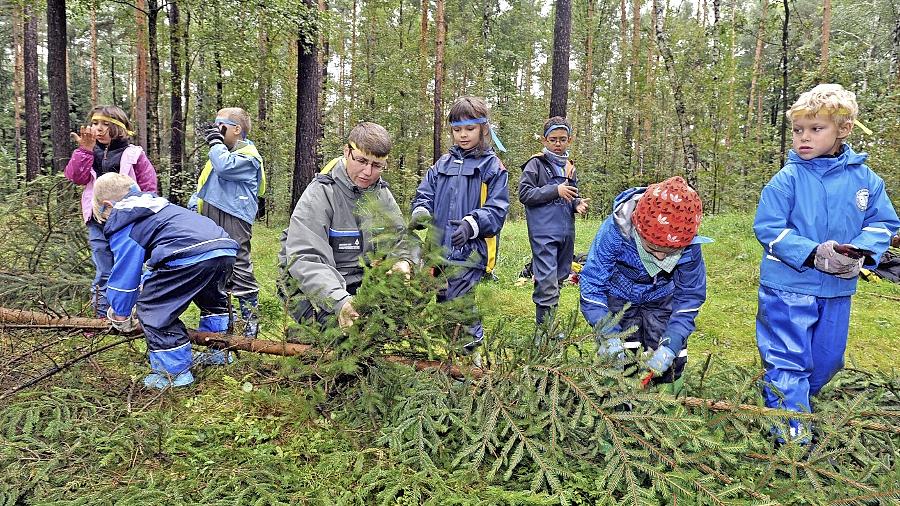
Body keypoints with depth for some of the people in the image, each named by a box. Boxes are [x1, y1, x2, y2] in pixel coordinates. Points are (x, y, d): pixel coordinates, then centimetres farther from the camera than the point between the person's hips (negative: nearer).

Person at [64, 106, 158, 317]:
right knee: (103, 274, 9)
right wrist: (84, 150, -13)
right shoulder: (88, 154, 10)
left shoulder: (133, 154, -1)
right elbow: (76, 176, -6)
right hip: (98, 222, 3)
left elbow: (148, 187, -3)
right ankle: (103, 315, 17)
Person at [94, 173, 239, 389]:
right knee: (211, 299, 36)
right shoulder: (155, 204, 37)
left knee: (152, 308, 5)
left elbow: (124, 273, 10)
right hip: (227, 247, 9)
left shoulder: (122, 224, 10)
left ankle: (175, 371, 9)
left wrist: (120, 315, 20)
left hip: (191, 256, -9)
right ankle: (219, 351, 43)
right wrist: (144, 287, 44)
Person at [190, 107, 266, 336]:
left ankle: (250, 320, 0)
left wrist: (215, 141, -12)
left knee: (239, 269, -8)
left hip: (233, 220, -9)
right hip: (210, 218, 9)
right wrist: (192, 207, 18)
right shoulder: (220, 151, 21)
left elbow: (225, 167, -26)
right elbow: (203, 184, 26)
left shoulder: (248, 156, -7)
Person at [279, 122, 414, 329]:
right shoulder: (320, 193, -14)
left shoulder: (382, 194, 7)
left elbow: (402, 237, 16)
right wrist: (339, 301, -40)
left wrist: (404, 262, -11)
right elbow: (304, 259, -25)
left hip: (365, 283, 6)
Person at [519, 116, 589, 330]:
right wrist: (555, 190, -15)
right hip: (543, 232, -7)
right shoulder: (536, 164, -4)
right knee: (547, 280, -12)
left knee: (559, 277, 13)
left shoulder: (569, 167, 17)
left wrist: (578, 204, 4)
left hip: (566, 232, 7)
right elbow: (524, 194, -10)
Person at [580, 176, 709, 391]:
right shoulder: (614, 231, -35)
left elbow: (689, 298, -14)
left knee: (669, 366, 0)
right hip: (619, 299, -1)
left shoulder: (689, 244, -28)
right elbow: (591, 286, -26)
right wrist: (608, 336, -35)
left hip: (662, 301, 2)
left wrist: (670, 346, -25)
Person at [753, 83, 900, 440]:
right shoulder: (787, 179, -11)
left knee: (827, 360, 19)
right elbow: (767, 227, -13)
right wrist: (813, 254, -23)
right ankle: (791, 433, 10)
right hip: (787, 287, -4)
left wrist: (861, 251, -14)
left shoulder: (865, 179, 0)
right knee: (788, 360, 0)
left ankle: (798, 400, 43)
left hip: (838, 289, 5)